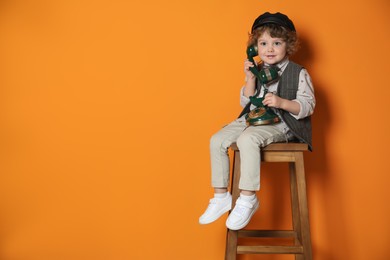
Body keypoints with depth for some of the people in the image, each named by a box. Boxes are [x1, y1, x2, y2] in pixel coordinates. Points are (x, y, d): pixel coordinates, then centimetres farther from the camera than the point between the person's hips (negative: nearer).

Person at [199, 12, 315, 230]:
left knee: (247, 138, -35)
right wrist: (250, 79, -7)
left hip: (280, 124, -6)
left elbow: (308, 106, -9)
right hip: (253, 119, 7)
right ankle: (221, 196, 0)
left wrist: (281, 102, -26)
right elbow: (247, 102, 9)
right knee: (217, 140, -10)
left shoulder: (299, 73, -4)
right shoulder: (258, 71, 11)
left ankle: (248, 199, -24)